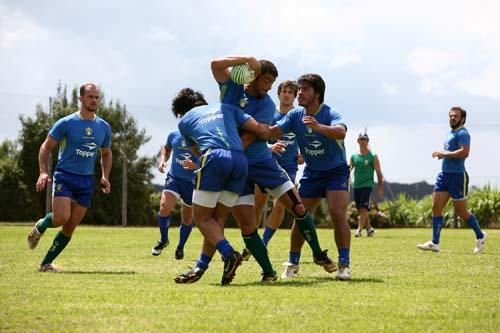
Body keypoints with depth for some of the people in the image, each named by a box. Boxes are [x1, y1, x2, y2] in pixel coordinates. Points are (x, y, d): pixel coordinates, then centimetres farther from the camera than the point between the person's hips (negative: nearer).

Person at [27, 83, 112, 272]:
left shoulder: (104, 127, 8)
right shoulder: (66, 123, -5)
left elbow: (106, 154, 21)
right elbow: (46, 147, -1)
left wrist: (105, 177, 5)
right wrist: (43, 172, -14)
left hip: (86, 181, 4)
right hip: (65, 176, -4)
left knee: (70, 228, 0)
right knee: (61, 218, -22)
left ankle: (46, 263, 11)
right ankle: (40, 227, 13)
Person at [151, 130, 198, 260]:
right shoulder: (174, 135, -2)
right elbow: (166, 148, 21)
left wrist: (195, 166, -30)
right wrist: (162, 160, 3)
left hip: (192, 182, -1)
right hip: (174, 177, 1)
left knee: (187, 218, 10)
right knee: (164, 207, -21)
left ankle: (180, 248, 34)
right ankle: (163, 240, 4)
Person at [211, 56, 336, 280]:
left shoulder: (267, 105, -3)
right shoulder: (231, 86, -1)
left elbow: (249, 138, -16)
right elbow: (216, 64, -21)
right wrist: (248, 59, -22)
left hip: (262, 161, 1)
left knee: (298, 208, 0)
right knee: (247, 227, -7)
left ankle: (318, 254, 20)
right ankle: (268, 272, 6)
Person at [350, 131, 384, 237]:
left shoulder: (373, 157, 0)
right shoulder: (354, 156, 9)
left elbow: (378, 173, 0)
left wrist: (380, 188, -4)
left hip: (367, 185, -5)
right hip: (356, 186, 5)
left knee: (363, 209, -16)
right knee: (360, 210, 8)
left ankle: (359, 229, -17)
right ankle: (369, 228, 21)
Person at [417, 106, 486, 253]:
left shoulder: (462, 133, -11)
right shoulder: (450, 133, 17)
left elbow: (464, 152, -26)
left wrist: (444, 153, -20)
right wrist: (442, 154, 8)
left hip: (457, 175, -9)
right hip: (444, 175, 9)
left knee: (461, 211, 1)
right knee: (436, 207, -1)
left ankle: (480, 236, 21)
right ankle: (435, 243, -1)